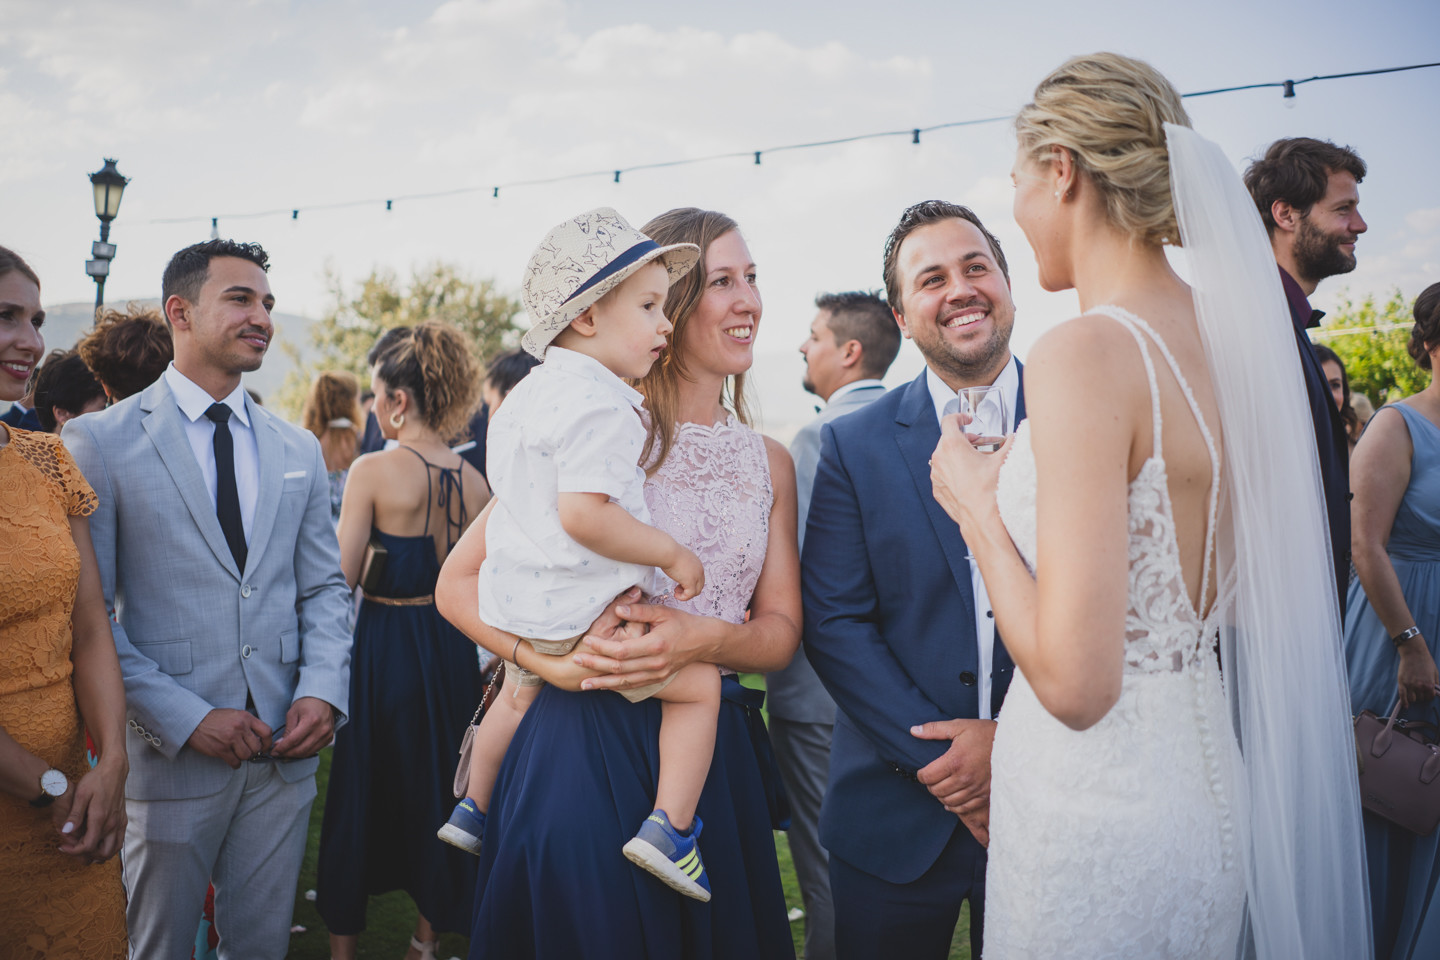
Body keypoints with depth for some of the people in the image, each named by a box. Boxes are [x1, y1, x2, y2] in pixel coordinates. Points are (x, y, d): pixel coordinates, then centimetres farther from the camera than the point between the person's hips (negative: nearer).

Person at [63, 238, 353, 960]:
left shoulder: (299, 449, 9)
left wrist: (323, 690, -6)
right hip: (168, 752, -4)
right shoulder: (99, 441, -6)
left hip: (285, 750, 4)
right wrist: (184, 718, -16)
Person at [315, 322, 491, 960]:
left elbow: (340, 579, -14)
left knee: (360, 792, 12)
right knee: (439, 789, 17)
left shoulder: (372, 470, -14)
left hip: (384, 646, -4)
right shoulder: (474, 481, 0)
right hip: (453, 650, 5)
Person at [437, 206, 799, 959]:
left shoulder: (769, 462, 9)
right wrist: (547, 658, -19)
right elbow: (458, 583, -3)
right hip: (584, 747, -4)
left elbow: (782, 629, 7)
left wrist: (707, 637, -15)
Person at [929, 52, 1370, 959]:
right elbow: (1247, 602, 12)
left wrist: (977, 506, -12)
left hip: (1095, 806, -8)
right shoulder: (1237, 337, 2)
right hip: (1208, 788, 8)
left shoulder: (1086, 351, -22)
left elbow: (1076, 682, -25)